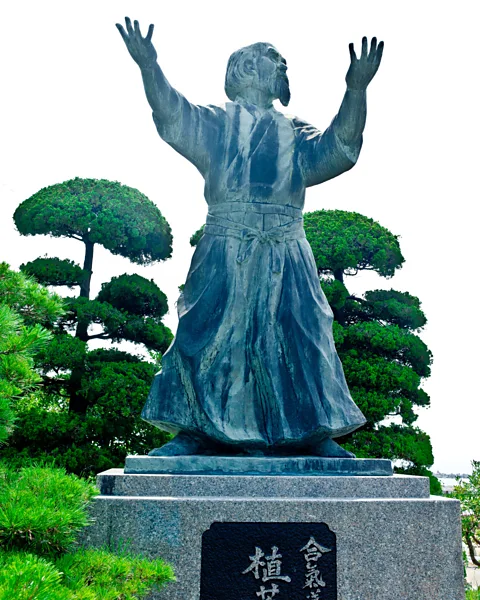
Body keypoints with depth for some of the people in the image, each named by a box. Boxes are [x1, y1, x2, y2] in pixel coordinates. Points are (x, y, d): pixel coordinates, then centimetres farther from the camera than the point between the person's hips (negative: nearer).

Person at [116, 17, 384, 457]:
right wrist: (149, 66, -18)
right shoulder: (215, 124, 13)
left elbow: (340, 145, 5)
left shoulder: (297, 135, 19)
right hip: (225, 259, -2)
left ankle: (316, 437, 10)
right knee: (212, 338, -3)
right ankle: (195, 434, 7)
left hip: (285, 261, 3)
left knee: (298, 341, 2)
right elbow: (173, 116, -3)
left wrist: (357, 89, -7)